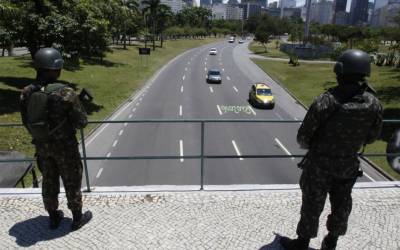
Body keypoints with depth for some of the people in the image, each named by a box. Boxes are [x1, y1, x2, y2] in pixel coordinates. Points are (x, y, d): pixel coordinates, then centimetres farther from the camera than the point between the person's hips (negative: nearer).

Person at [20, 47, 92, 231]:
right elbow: (81, 122, -18)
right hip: (65, 146, -5)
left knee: (49, 181, 20)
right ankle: (77, 218, 27)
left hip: (42, 145, 5)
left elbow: (27, 122, 4)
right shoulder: (65, 93, -24)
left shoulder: (26, 92, -7)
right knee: (72, 182, 12)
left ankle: (53, 217, 36)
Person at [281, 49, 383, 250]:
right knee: (341, 205, 23)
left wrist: (310, 147, 5)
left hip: (319, 164, -4)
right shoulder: (374, 104, -13)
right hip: (349, 165, 4)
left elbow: (304, 136, -17)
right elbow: (372, 136, 2)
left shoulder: (325, 101, -25)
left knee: (312, 206, 13)